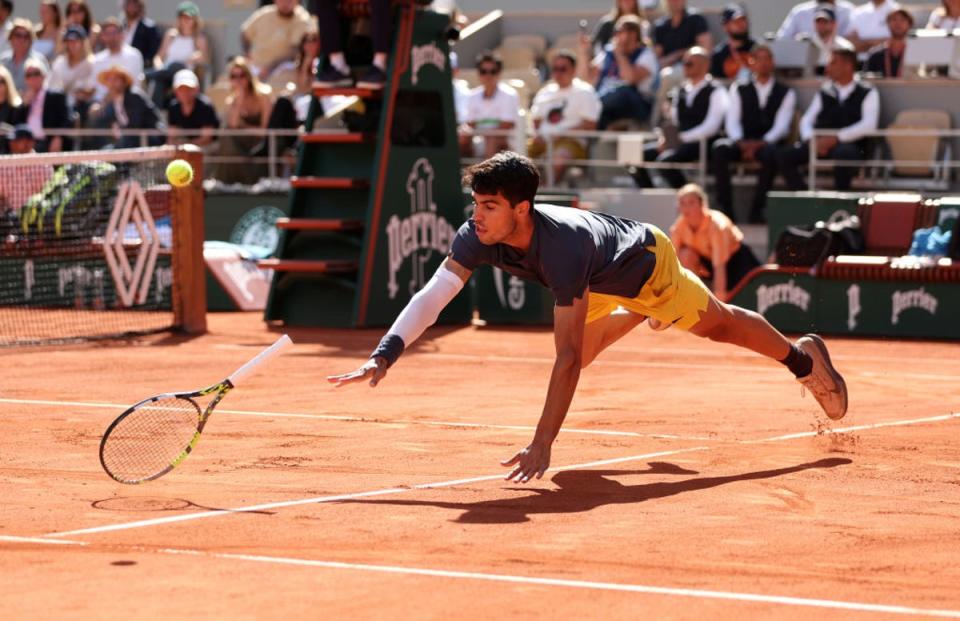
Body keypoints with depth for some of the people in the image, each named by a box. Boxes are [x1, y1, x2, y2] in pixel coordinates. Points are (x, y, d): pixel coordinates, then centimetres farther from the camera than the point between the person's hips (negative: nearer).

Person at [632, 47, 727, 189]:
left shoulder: (715, 91, -4)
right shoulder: (680, 90, 19)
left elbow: (711, 127, -14)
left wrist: (682, 138, -20)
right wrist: (665, 139, -2)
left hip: (701, 144, -7)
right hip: (679, 142, 7)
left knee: (666, 160, -34)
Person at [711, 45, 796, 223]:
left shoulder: (786, 93, 13)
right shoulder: (739, 89, 18)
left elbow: (781, 125, 0)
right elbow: (732, 121, 7)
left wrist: (761, 143, -18)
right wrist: (741, 142, -15)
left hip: (768, 144, -2)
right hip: (742, 143, 2)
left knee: (770, 154, -39)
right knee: (719, 149, -32)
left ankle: (757, 210, -32)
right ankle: (724, 208, -30)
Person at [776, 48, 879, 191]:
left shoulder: (867, 93, 4)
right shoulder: (825, 92, 17)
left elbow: (868, 125, -11)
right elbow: (806, 121, 12)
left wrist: (836, 138, -20)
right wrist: (813, 140, -11)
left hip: (850, 145, -4)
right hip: (821, 143, 4)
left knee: (843, 153, -41)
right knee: (784, 155, -20)